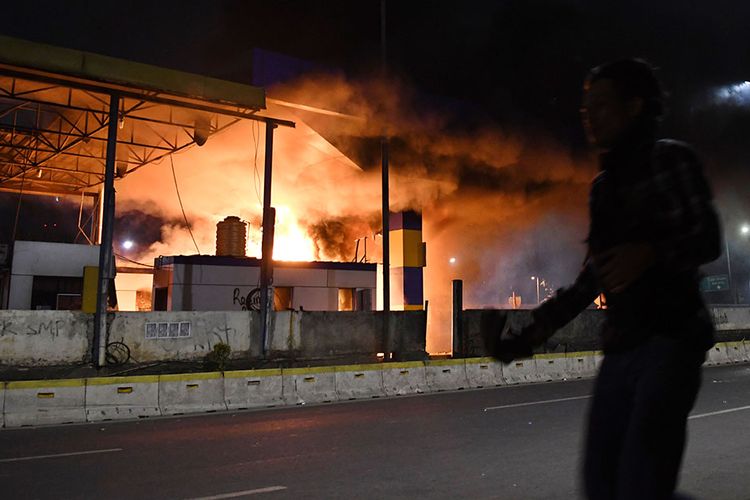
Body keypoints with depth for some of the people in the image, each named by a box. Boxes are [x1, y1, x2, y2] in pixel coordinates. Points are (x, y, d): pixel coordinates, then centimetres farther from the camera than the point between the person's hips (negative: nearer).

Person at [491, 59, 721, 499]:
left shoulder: (670, 159, 0)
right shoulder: (604, 185, 17)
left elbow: (708, 240, -8)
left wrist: (650, 253, -28)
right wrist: (541, 327, 12)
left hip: (671, 335, -6)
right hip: (621, 346, 6)